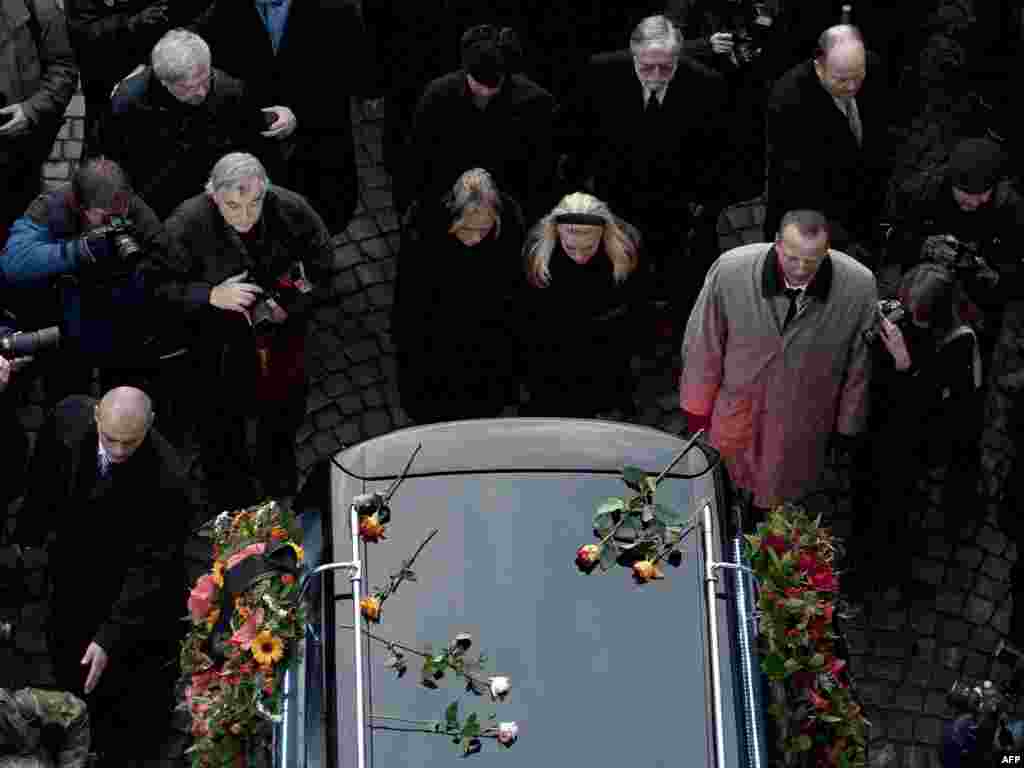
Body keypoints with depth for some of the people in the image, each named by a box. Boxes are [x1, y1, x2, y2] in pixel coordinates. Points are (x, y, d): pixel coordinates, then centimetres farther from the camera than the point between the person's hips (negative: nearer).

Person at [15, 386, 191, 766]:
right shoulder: (70, 415, -23)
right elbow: (44, 480, -1)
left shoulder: (166, 481, -37)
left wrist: (109, 638, -33)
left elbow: (149, 568, -30)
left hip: (134, 591, -5)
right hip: (73, 571, 5)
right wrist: (27, 535, 9)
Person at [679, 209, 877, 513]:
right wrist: (697, 408, 0)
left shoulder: (860, 286, -25)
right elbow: (703, 344, -10)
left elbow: (860, 363, -8)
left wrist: (849, 425, 3)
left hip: (803, 426, 0)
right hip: (738, 414, 0)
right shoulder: (730, 270, -27)